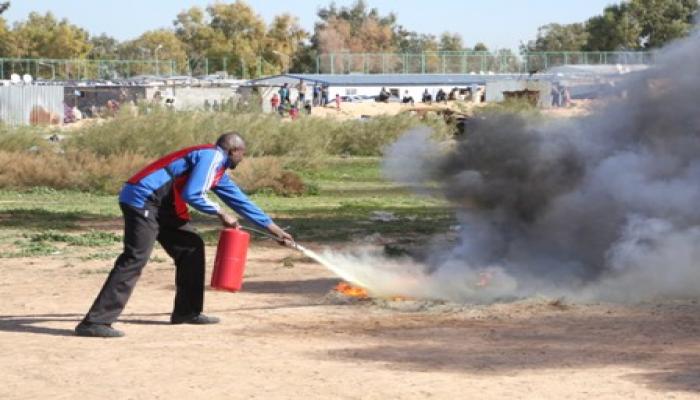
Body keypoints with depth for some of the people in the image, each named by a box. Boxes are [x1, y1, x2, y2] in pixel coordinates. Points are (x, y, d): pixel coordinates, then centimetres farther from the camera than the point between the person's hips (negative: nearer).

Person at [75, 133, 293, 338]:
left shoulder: (218, 168, 22)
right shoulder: (212, 156, -8)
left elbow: (240, 200, 31)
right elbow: (191, 194, -19)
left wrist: (274, 228, 35)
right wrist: (220, 213, -5)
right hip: (142, 200, -11)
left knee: (191, 246, 16)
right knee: (135, 259, -19)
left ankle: (187, 312, 22)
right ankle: (94, 322, -26)